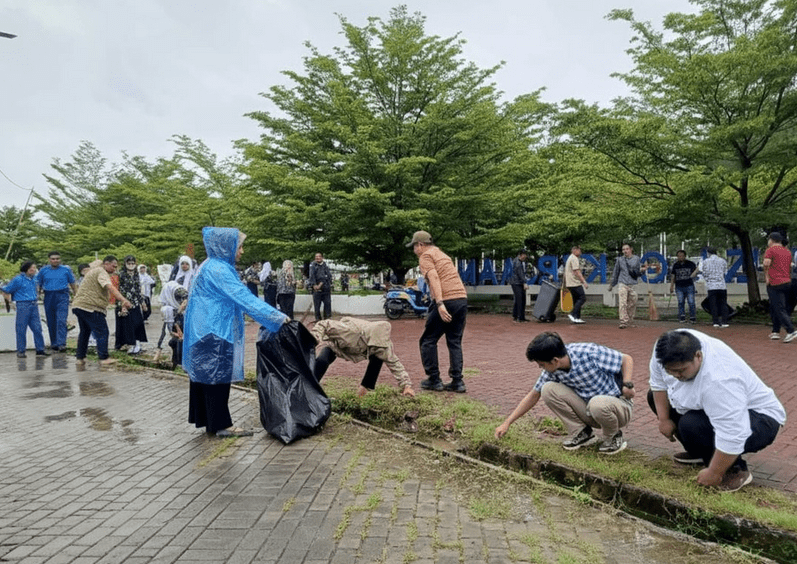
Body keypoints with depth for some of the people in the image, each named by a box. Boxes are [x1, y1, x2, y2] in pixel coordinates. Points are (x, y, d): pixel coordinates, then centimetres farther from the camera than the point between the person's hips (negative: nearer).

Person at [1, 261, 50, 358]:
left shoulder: (34, 278, 11)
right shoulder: (18, 279, -7)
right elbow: (6, 291, -3)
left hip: (34, 305, 5)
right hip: (23, 306, -5)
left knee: (37, 328, 4)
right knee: (21, 329, 1)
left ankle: (40, 349, 9)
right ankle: (21, 351, 10)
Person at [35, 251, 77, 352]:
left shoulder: (66, 269, 5)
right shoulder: (43, 271, 8)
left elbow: (73, 284, 11)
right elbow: (38, 285, 13)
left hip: (62, 297, -3)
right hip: (49, 298, 3)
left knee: (61, 321, -14)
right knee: (51, 322, 8)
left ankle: (61, 344, -20)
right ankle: (54, 343, 19)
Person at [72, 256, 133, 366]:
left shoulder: (94, 270, 23)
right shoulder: (101, 272, -11)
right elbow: (110, 287, -28)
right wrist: (123, 300, -41)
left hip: (78, 305, 10)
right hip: (90, 306, -10)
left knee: (84, 332, 20)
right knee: (102, 332, -5)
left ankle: (80, 357, 24)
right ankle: (103, 358, -6)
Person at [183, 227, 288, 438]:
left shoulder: (211, 266, 14)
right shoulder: (218, 270, -19)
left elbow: (236, 296, 18)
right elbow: (244, 298, -26)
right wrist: (278, 318, -27)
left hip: (204, 332, 10)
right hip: (214, 333, -10)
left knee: (203, 373, 15)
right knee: (218, 376, -3)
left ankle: (204, 418, 25)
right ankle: (221, 425, 6)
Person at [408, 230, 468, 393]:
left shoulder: (425, 256, 1)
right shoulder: (443, 255, 27)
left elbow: (434, 278, -15)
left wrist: (440, 304, -25)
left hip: (446, 301, -8)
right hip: (462, 299, 8)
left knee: (428, 341, 7)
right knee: (455, 342, 12)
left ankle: (434, 380, 10)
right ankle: (457, 382, 8)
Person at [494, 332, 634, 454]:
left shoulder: (589, 353, -26)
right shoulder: (553, 370, -7)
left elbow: (627, 359, -13)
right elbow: (534, 395, 3)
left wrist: (627, 384, -31)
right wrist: (507, 423, 2)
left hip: (617, 404, -5)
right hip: (588, 410, 5)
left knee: (598, 404, -41)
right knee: (548, 389, -16)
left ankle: (614, 437, -6)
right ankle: (581, 433, 2)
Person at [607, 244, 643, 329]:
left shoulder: (636, 259, 10)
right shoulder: (620, 259, 9)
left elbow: (638, 272, 10)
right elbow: (615, 272, 16)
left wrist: (641, 270, -12)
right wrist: (612, 284, 19)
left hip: (633, 284, 1)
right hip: (623, 284, -1)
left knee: (632, 304, 5)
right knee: (622, 304, -14)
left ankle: (630, 322, 17)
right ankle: (623, 322, -18)